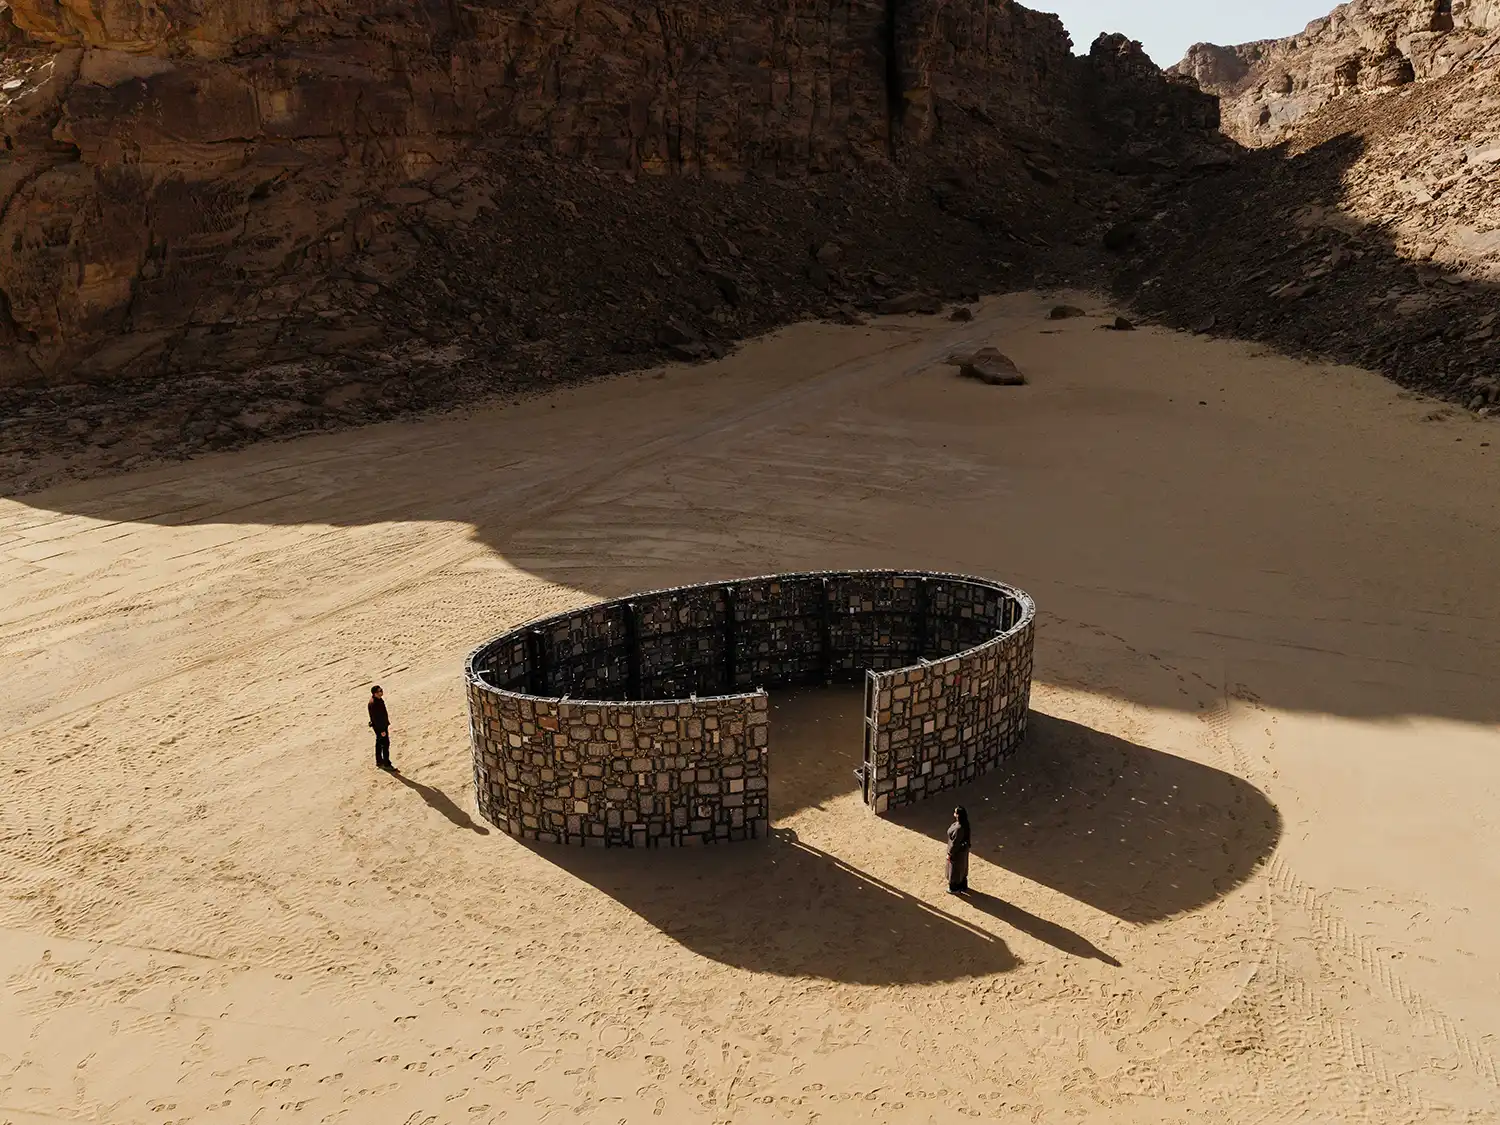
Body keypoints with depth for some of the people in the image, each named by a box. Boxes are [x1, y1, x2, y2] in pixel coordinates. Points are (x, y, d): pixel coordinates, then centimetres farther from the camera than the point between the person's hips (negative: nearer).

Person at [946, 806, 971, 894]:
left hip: (957, 851, -8)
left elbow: (955, 842, -28)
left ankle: (955, 889, 33)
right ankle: (963, 886, 46)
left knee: (955, 870, 14)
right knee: (962, 868, 27)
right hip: (963, 848, 8)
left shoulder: (958, 828, -37)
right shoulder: (964, 823, -10)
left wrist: (949, 854, -15)